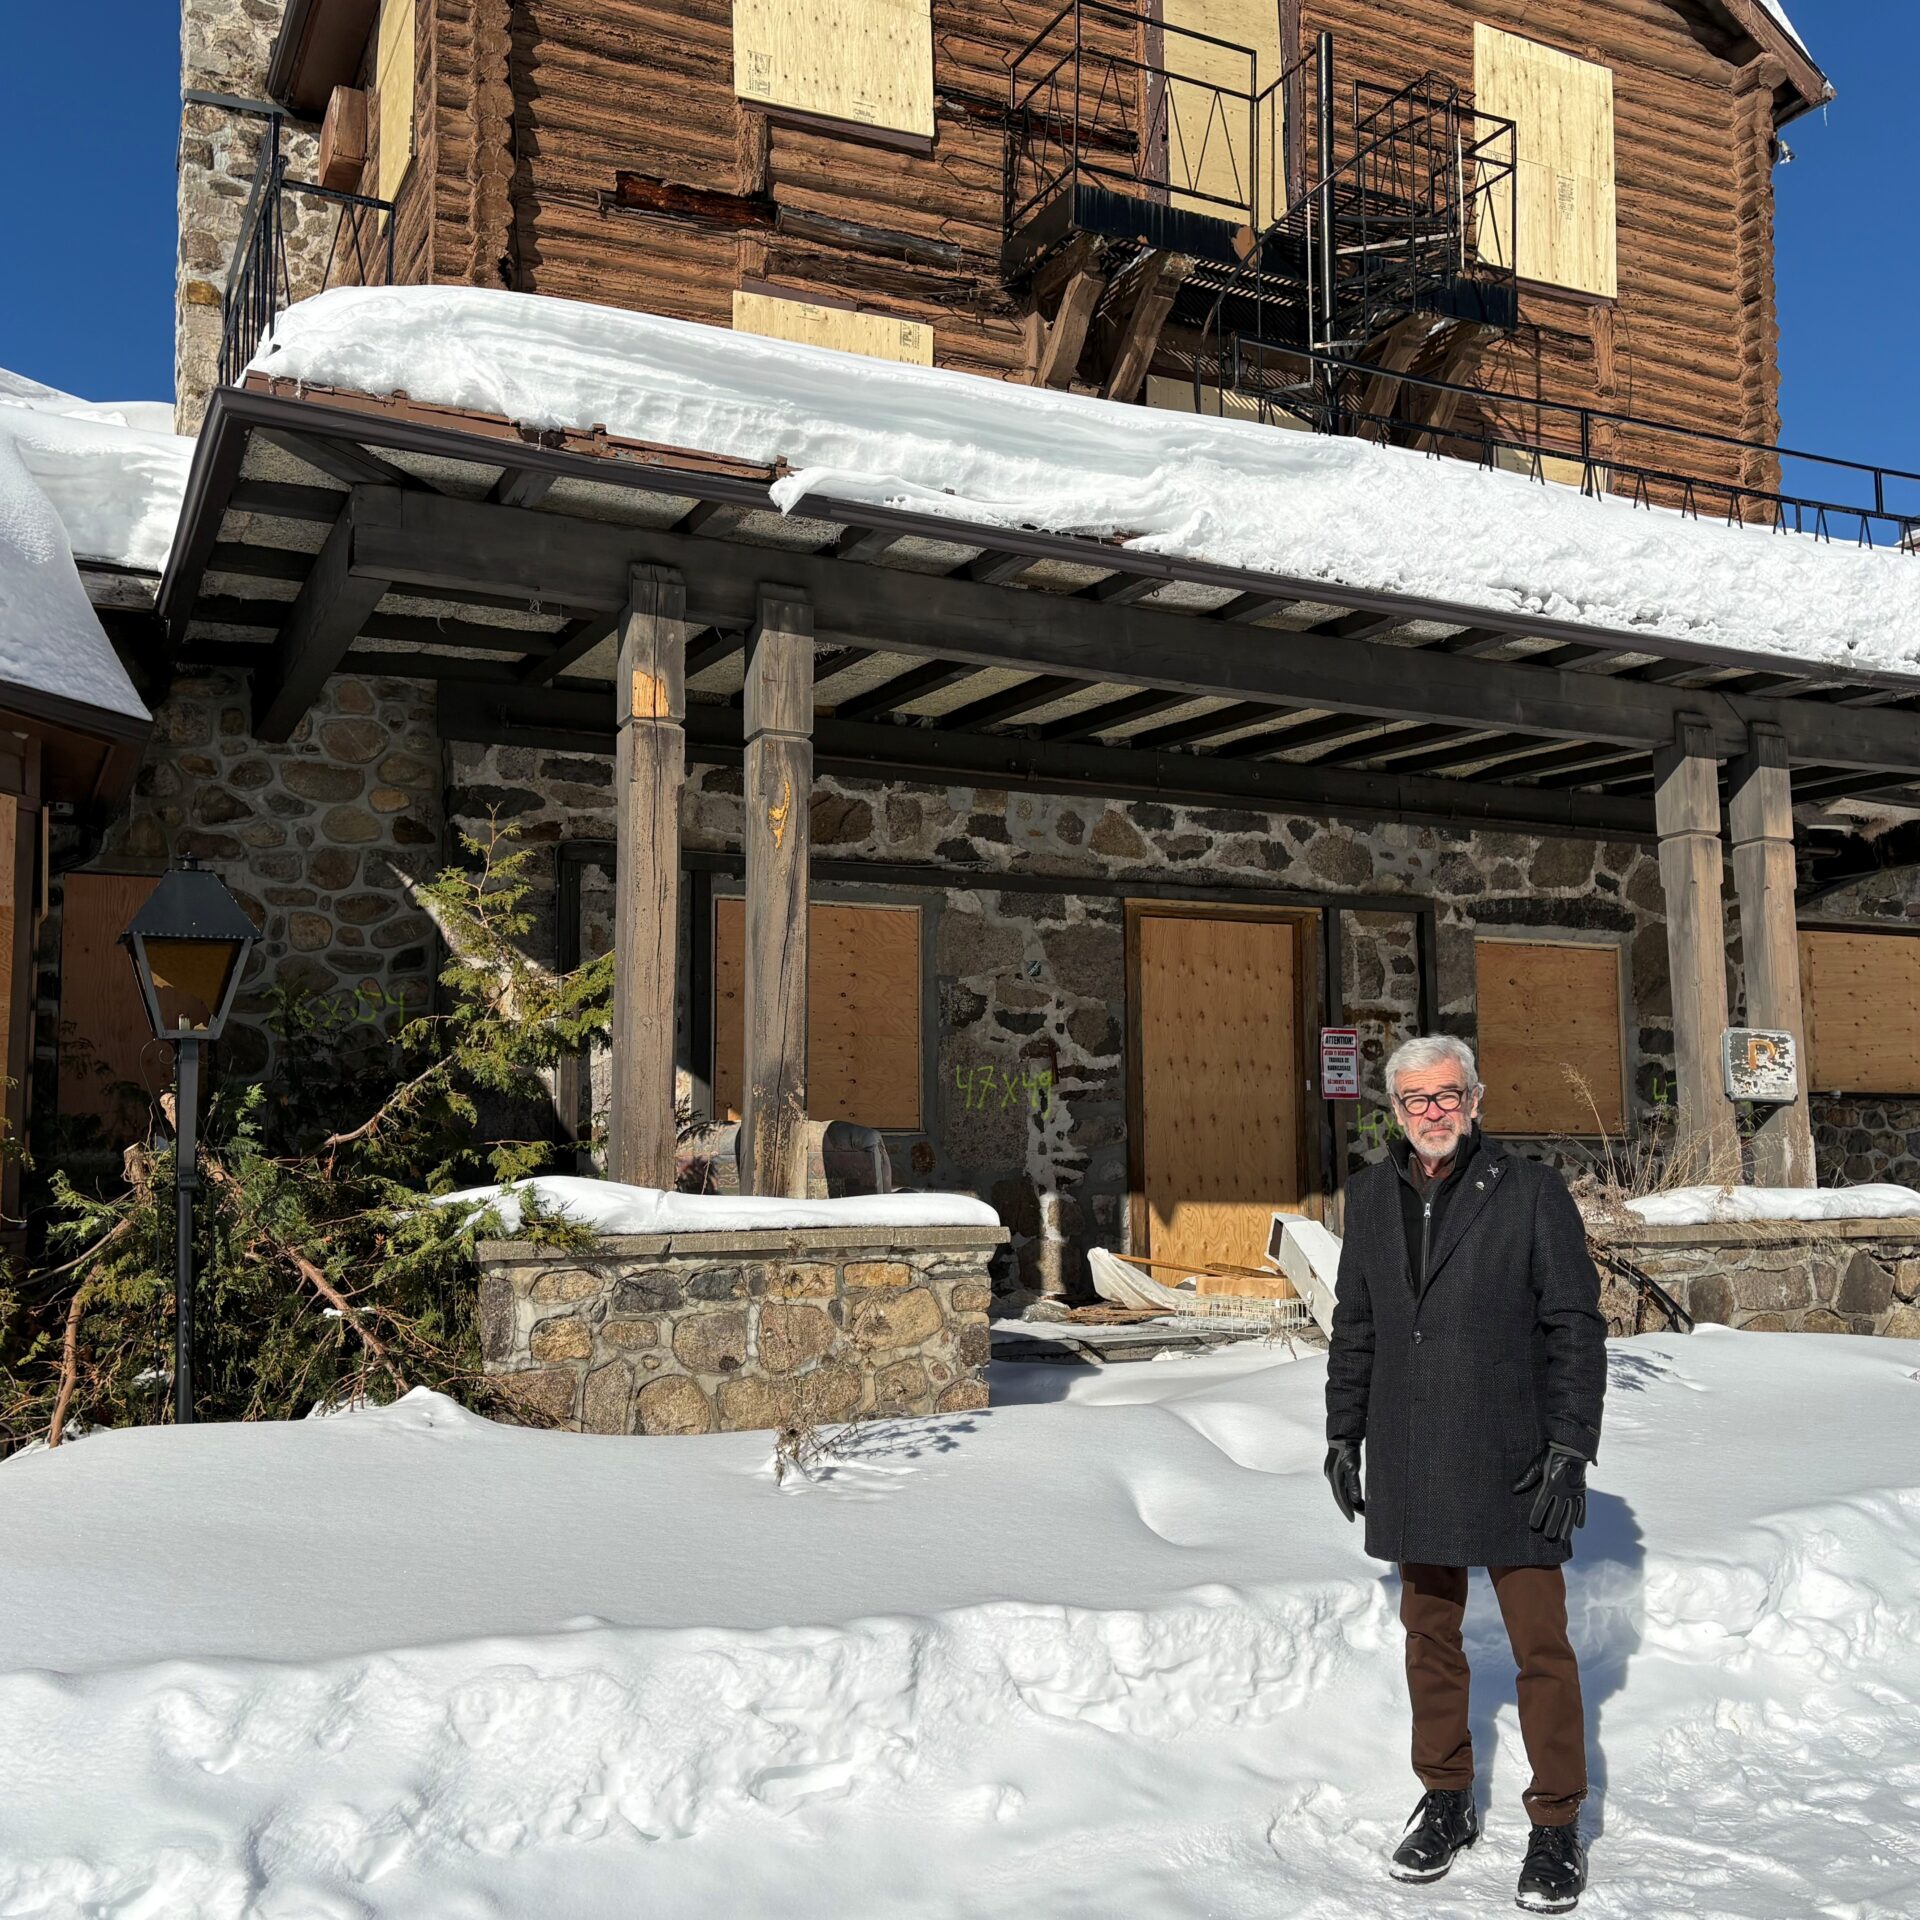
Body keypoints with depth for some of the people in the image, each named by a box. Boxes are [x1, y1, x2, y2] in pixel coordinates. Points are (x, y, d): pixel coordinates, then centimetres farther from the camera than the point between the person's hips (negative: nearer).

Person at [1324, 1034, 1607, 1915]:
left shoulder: (1532, 1192, -5)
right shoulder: (1371, 1196, 8)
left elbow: (1576, 1327, -6)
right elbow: (1355, 1326, 15)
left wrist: (1569, 1448, -11)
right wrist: (1342, 1435, 13)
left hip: (1512, 1465, -4)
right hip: (1410, 1464, 4)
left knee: (1540, 1644, 1)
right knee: (1429, 1635, 14)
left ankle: (1557, 1826, 16)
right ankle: (1446, 1801, 29)